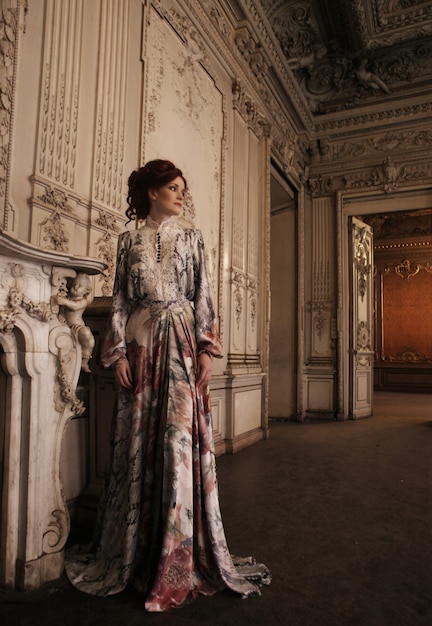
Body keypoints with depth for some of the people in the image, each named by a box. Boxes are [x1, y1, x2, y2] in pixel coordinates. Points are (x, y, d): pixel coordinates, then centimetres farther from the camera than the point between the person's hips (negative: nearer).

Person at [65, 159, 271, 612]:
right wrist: (118, 353, -4)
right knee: (139, 442, 4)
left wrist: (207, 349, -4)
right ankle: (134, 552, 21)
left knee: (181, 439, -3)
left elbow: (203, 295, 5)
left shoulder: (191, 239, 11)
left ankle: (179, 556, 9)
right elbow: (120, 299, 6)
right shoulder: (130, 241, 11)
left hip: (182, 344, 0)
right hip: (141, 344, 1)